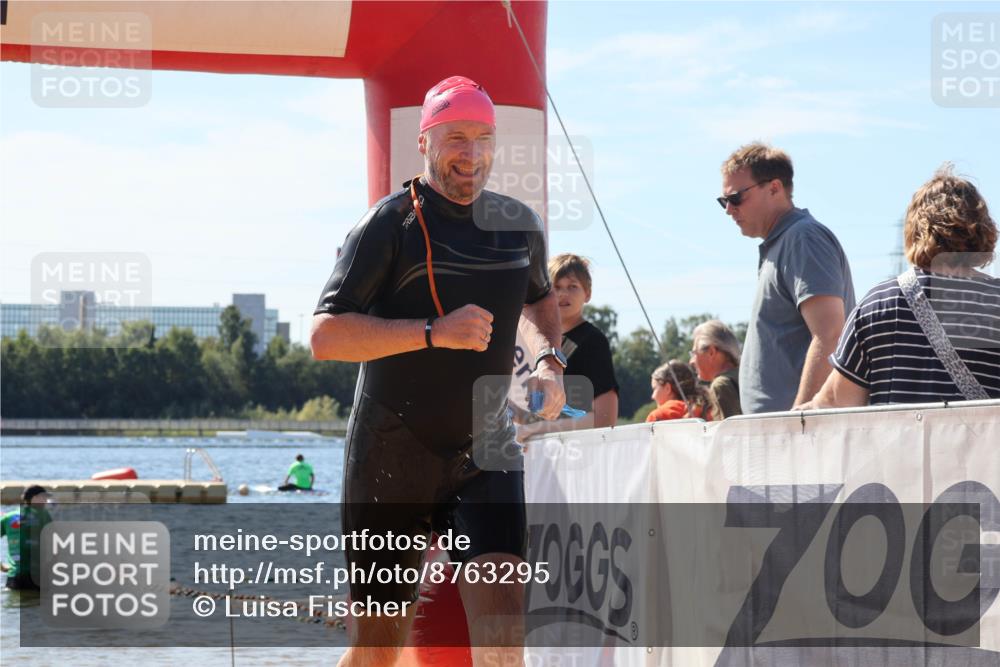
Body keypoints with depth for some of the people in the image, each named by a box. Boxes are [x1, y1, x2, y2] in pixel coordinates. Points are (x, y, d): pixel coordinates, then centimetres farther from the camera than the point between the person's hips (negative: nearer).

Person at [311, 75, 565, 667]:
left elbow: (540, 298, 30)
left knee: (502, 611, -17)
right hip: (392, 456, -3)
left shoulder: (520, 224, 8)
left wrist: (551, 360, 9)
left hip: (486, 450, 3)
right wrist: (435, 332, -24)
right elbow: (325, 336, -16)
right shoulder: (391, 224, -8)